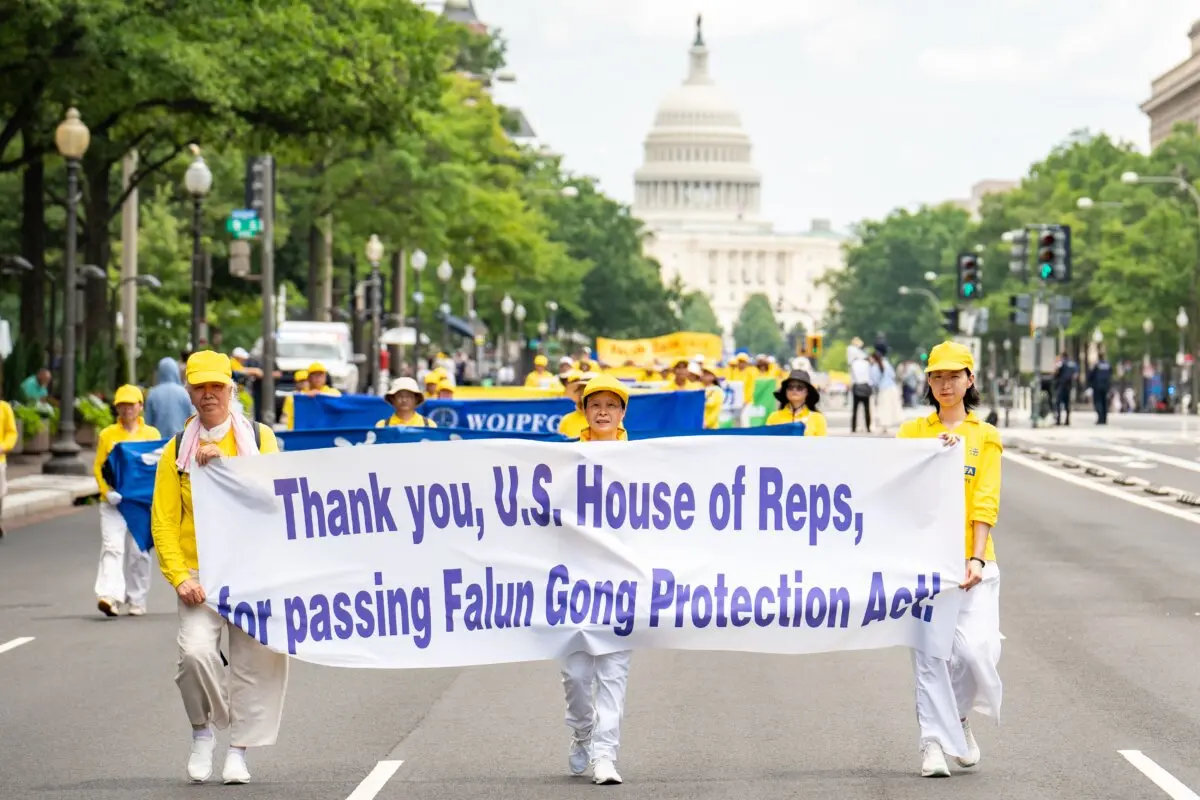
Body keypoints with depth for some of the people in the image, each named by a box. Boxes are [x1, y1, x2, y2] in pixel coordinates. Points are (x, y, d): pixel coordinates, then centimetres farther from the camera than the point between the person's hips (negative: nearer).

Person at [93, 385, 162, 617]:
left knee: (139, 552, 7)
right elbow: (98, 467, 3)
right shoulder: (107, 434, 6)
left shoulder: (152, 434, 8)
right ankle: (109, 596, -25)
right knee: (112, 547, -14)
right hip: (113, 502, -1)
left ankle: (137, 601, 17)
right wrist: (107, 492, -12)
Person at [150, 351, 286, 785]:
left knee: (256, 661, -1)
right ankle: (203, 732, 7)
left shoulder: (261, 438, 7)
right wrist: (179, 577, -7)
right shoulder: (176, 450, 8)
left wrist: (221, 465, -14)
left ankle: (238, 751, 15)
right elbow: (163, 521, 4)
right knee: (195, 651, -18)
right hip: (200, 573, 0)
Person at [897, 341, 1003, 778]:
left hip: (970, 559, 0)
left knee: (976, 648, -12)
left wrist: (977, 558, -11)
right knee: (929, 652, -4)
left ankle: (958, 715, 15)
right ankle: (935, 741, 2)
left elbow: (986, 503, 0)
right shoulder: (912, 432, 11)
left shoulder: (985, 436, 10)